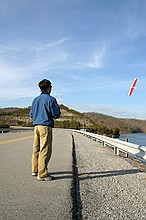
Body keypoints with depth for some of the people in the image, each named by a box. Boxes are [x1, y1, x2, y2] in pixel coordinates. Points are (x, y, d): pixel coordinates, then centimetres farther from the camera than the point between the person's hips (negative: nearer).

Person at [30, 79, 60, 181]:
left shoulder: (35, 100, 14)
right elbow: (56, 115, -6)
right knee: (45, 150, -5)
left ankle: (35, 170, 24)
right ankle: (42, 174, -4)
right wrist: (58, 108, 13)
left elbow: (31, 114, 16)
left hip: (36, 126, 7)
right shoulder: (51, 99, -7)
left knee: (36, 149, 14)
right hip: (46, 126, -7)